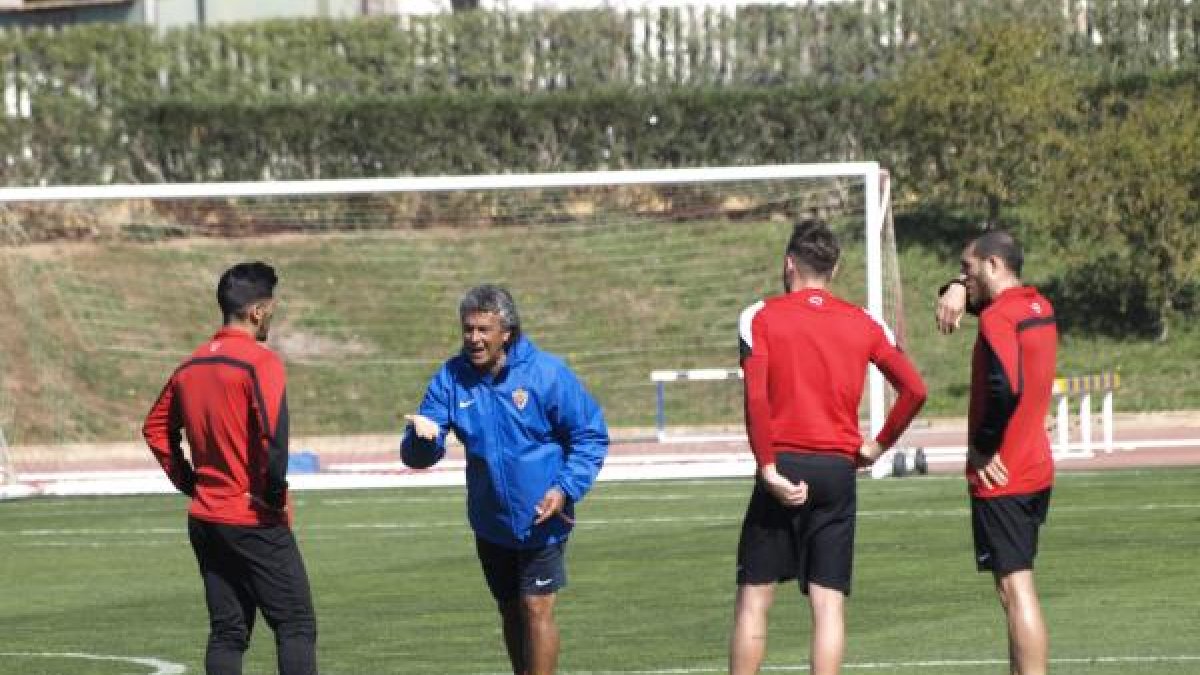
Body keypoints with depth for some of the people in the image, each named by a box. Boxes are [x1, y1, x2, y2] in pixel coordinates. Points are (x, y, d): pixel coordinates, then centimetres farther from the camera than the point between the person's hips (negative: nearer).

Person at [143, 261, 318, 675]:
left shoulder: (191, 366, 9)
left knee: (226, 632, 10)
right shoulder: (259, 361, -14)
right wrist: (274, 495, -14)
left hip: (205, 518, 7)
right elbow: (274, 434, -25)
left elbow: (156, 430, 17)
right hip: (256, 522, -7)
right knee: (296, 626, -1)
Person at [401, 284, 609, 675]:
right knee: (510, 613, 15)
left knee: (536, 610, -8)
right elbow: (417, 456, -8)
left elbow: (590, 436, -5)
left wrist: (566, 489, -17)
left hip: (541, 521, -4)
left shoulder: (546, 373, -12)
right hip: (490, 523, 4)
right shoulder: (452, 378, -4)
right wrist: (423, 437, -33)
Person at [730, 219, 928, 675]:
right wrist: (878, 445, 12)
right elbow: (915, 390, 2)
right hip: (839, 468, 2)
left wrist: (769, 468, -11)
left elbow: (756, 398, -13)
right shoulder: (864, 324, 8)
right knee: (828, 603, 1)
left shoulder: (761, 317, -1)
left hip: (783, 467, -2)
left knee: (754, 599, 5)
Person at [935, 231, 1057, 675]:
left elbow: (1006, 389, -30)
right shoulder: (1038, 307, 11)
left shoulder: (998, 317, -16)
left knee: (1015, 590, -10)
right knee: (1018, 590, 16)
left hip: (999, 474, -9)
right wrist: (957, 290, 4)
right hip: (1037, 471, 9)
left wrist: (981, 448, -16)